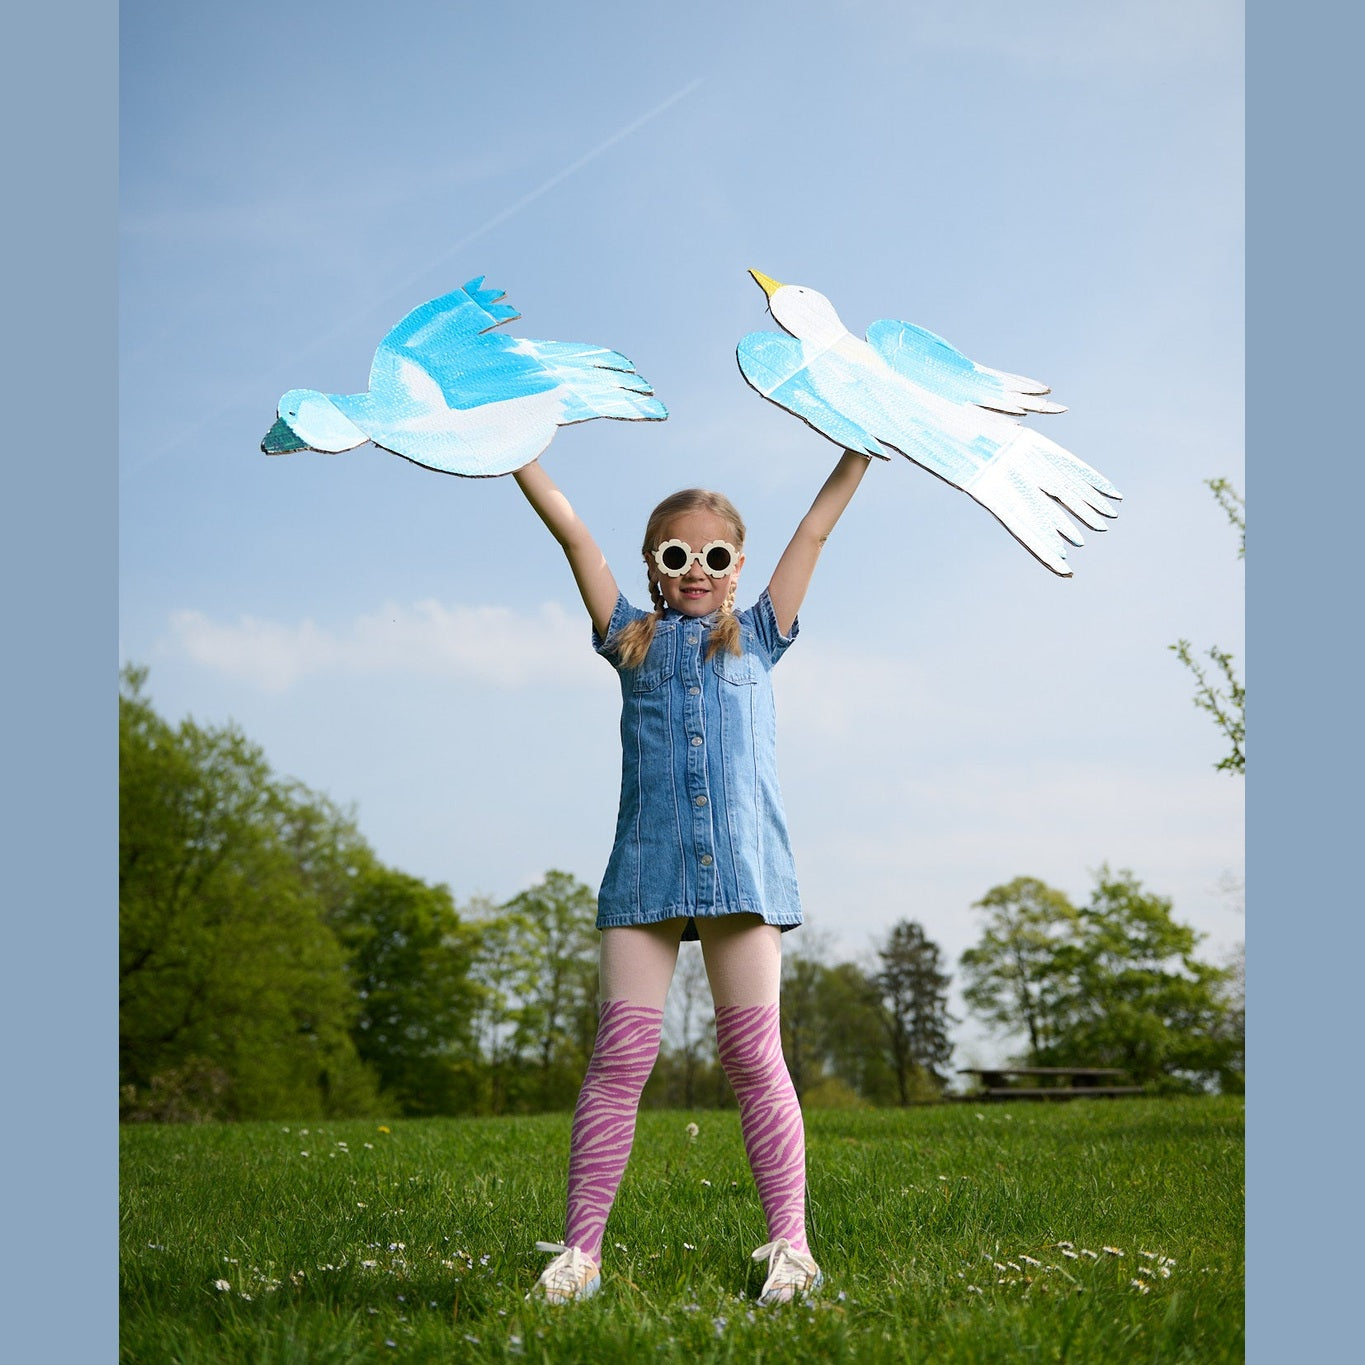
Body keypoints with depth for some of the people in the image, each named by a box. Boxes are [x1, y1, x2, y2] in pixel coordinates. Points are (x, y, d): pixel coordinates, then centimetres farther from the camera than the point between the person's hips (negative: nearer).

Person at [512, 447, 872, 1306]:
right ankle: (580, 1249, 2)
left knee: (755, 1058, 1)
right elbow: (572, 531, 14)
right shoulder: (632, 641, 16)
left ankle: (790, 1243, 6)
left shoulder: (757, 639, 17)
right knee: (619, 1058, -3)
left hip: (744, 872, 0)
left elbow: (815, 529, 16)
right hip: (646, 873, 0)